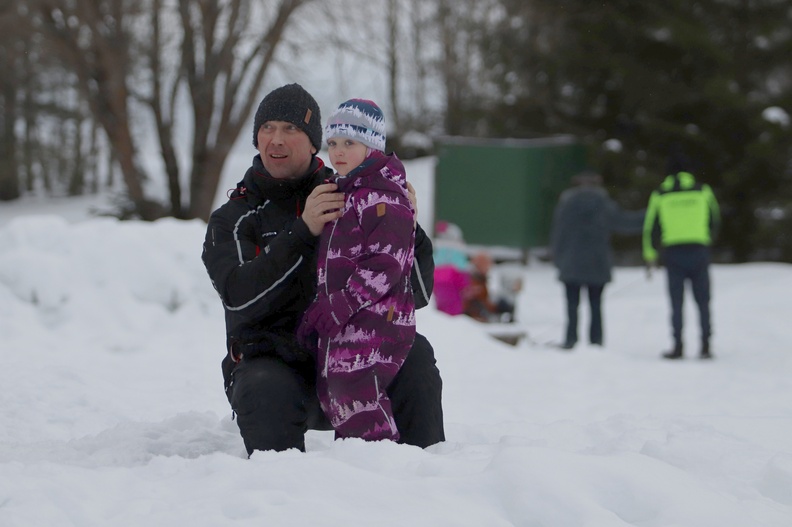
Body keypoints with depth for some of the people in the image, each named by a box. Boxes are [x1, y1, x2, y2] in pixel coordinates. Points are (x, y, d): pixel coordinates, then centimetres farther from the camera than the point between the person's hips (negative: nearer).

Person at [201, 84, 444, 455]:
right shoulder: (232, 220, 6)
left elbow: (418, 292, 3)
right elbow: (239, 297, -16)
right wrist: (303, 232, -24)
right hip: (272, 364, -2)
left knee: (414, 354, -23)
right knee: (267, 393, -35)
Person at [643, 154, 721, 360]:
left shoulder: (660, 194, 4)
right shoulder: (703, 191, 5)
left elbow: (650, 227, 6)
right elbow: (715, 220, 15)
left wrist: (650, 255, 16)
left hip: (673, 252, 0)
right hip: (699, 249, 0)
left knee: (676, 302, 4)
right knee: (702, 301, 5)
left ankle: (678, 345, -1)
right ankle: (705, 345, 1)